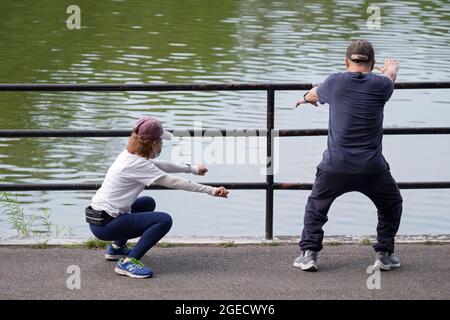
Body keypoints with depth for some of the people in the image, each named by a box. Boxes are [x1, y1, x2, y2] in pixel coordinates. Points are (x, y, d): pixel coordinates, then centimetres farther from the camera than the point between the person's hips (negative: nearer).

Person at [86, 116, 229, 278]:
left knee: (148, 203, 30)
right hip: (105, 224, -10)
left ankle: (117, 247, 31)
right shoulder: (138, 165, -19)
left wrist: (193, 169, 26)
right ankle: (128, 262, -17)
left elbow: (162, 166, 21)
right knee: (164, 220, -18)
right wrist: (211, 191, -15)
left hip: (98, 215, 10)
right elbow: (174, 182, -18)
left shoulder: (129, 155, 8)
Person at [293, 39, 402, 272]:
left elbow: (314, 94, 23)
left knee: (316, 207, 22)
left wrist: (306, 98, 48)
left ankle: (309, 253, 14)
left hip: (335, 167, 0)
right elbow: (390, 74, 26)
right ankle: (384, 254, 21)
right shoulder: (379, 85, -1)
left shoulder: (335, 82, -1)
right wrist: (392, 68, 51)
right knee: (391, 205, 24)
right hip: (372, 168, 0)